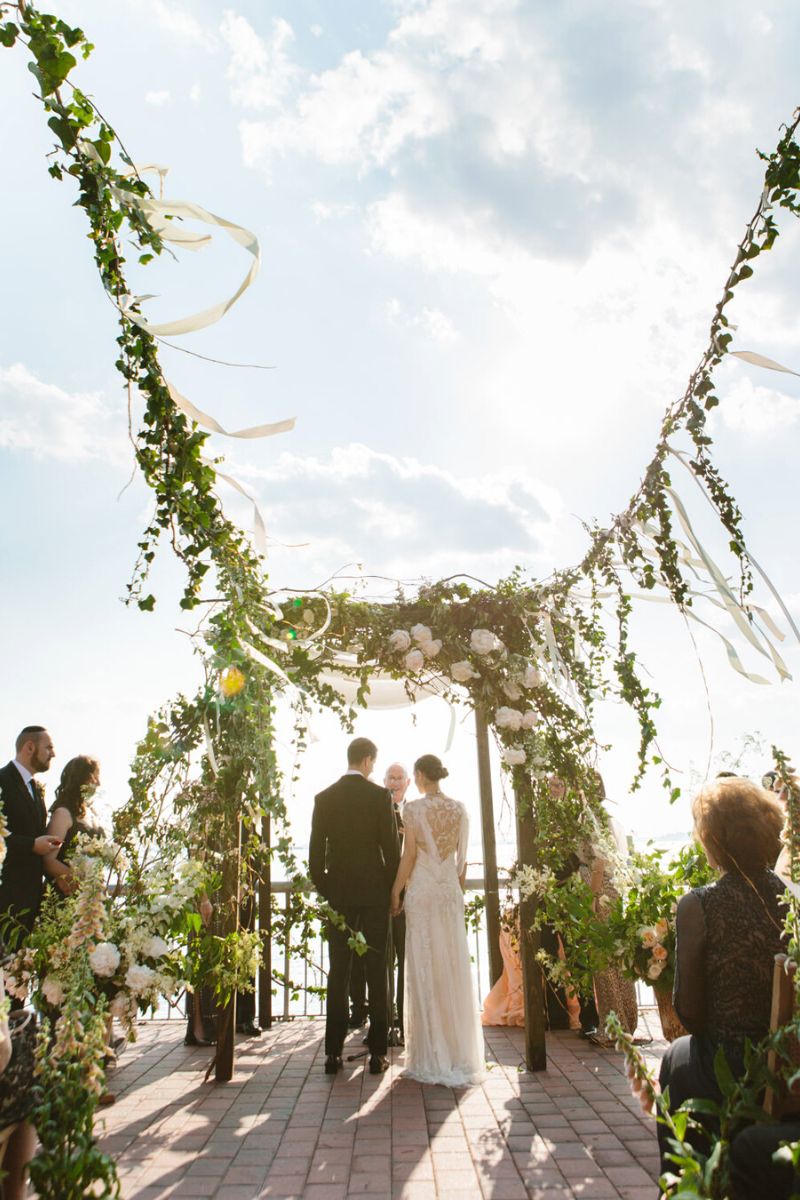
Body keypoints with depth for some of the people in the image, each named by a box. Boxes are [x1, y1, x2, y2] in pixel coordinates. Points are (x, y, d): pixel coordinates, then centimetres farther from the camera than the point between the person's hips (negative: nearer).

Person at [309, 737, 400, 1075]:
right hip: (374, 891, -2)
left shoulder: (324, 798, 2)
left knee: (338, 973, 8)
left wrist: (323, 889, 13)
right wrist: (395, 890, 4)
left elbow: (315, 850, 2)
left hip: (337, 892, 3)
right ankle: (378, 1052, 9)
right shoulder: (380, 795, -7)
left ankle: (333, 1052, 12)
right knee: (376, 971, 5)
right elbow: (391, 847, -7)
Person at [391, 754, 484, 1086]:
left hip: (422, 891, -4)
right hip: (451, 891, 4)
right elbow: (463, 856, 7)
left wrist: (396, 892, 1)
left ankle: (433, 1057, 10)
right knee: (455, 967, 10)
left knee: (425, 970, 3)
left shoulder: (414, 809, -9)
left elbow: (409, 856, -9)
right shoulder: (459, 809, 3)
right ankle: (461, 1053, 18)